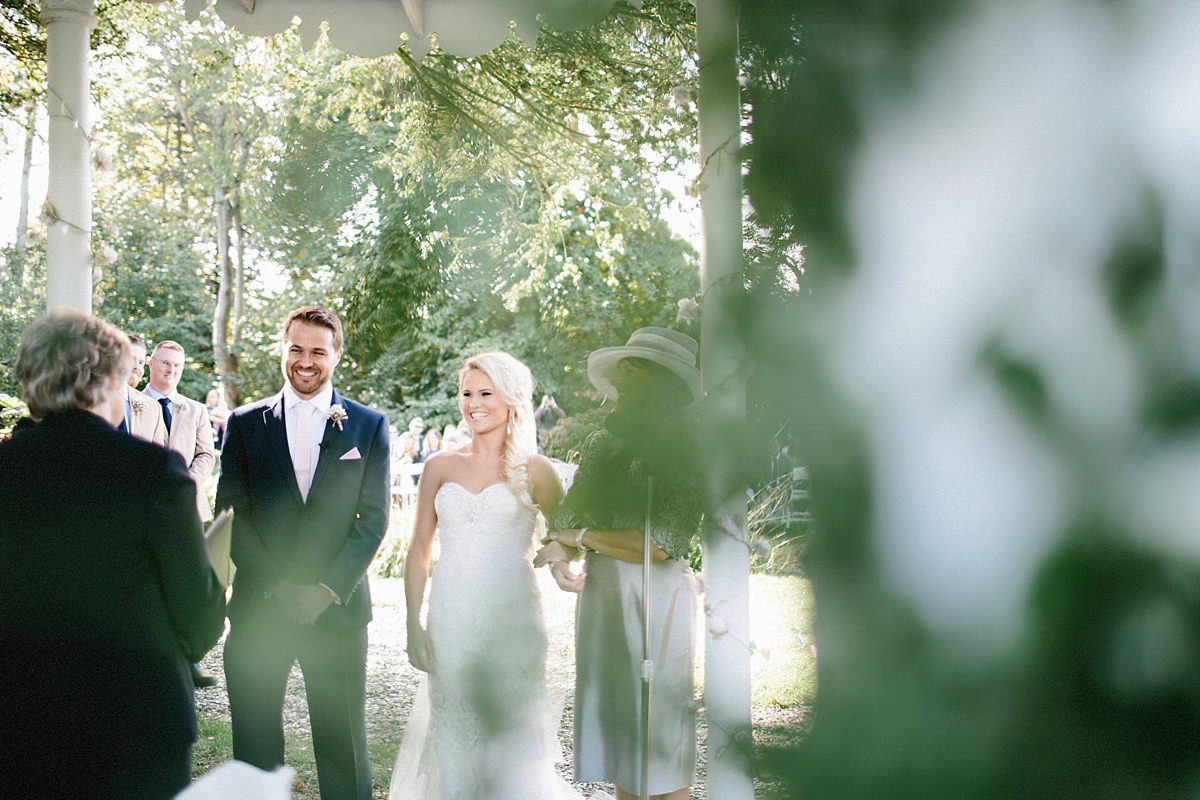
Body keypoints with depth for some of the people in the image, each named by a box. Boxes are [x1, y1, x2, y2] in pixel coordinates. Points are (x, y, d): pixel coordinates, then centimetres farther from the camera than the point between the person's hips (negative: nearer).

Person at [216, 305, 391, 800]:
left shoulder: (368, 426, 5)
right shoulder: (245, 424, 7)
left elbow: (373, 517, 1)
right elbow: (231, 514, 1)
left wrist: (329, 589, -9)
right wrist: (277, 586, -9)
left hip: (337, 606, -1)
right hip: (258, 606, 1)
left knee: (342, 736, 4)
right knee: (254, 738, 6)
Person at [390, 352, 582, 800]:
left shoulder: (534, 470, 2)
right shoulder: (440, 467, 8)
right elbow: (419, 551, 10)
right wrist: (413, 625, 3)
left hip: (512, 616, -2)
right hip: (451, 619, 2)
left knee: (512, 730, 0)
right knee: (453, 733, 5)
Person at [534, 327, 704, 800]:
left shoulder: (684, 451, -9)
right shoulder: (602, 444, 10)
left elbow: (659, 544, -16)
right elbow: (567, 513, 10)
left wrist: (583, 537, -7)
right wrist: (559, 550, -12)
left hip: (657, 596, -6)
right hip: (600, 591, 6)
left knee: (661, 729, 0)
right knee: (615, 715, 12)